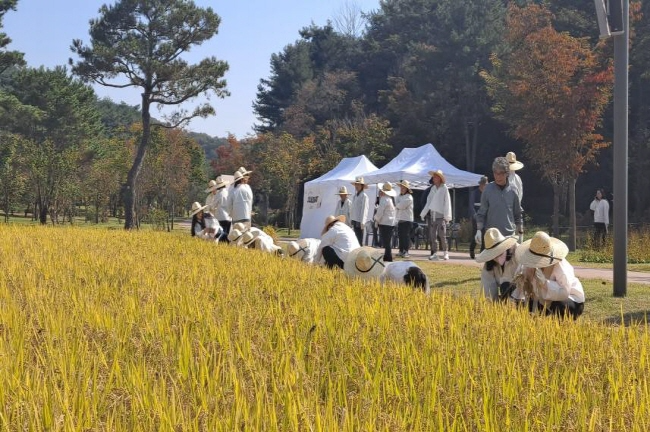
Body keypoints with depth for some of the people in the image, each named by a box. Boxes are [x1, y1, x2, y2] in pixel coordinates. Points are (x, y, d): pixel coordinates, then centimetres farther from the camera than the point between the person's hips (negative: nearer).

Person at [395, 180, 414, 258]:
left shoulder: (409, 197, -9)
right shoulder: (399, 196, 17)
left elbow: (401, 205, -18)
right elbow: (396, 204, 8)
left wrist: (397, 205, -1)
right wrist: (399, 206, -11)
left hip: (407, 219, -8)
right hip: (400, 219, 8)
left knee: (406, 236, -8)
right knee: (400, 236, 9)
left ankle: (406, 251, -7)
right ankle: (401, 251, 15)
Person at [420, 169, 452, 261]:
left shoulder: (444, 189, -3)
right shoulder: (432, 189, 12)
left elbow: (447, 202, -6)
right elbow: (428, 202, 15)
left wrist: (447, 216, -12)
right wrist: (423, 213, 11)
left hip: (441, 215, -5)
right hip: (432, 215, 5)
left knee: (442, 235, -5)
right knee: (433, 235, 3)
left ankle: (445, 252, 8)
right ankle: (434, 254, 7)